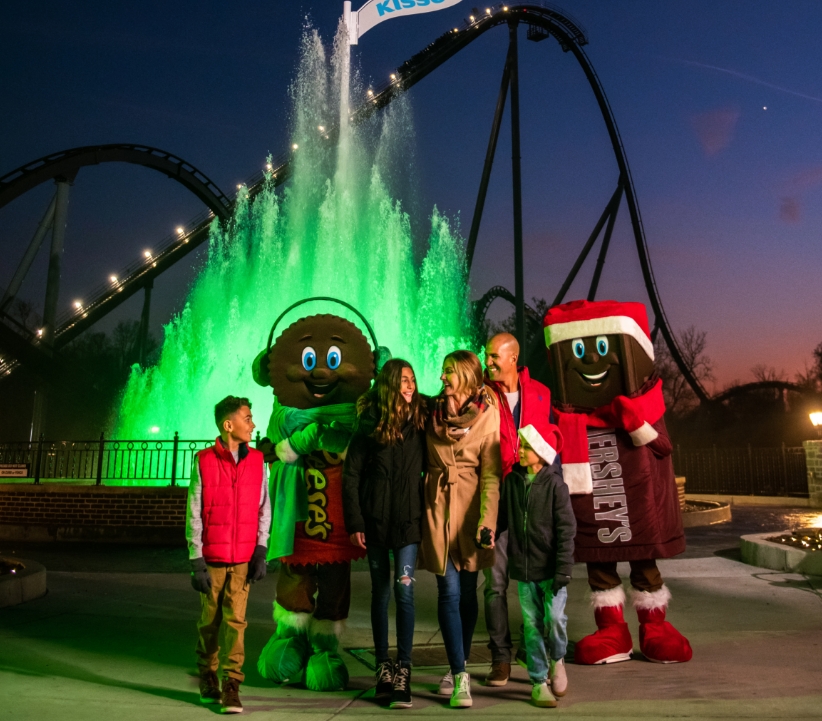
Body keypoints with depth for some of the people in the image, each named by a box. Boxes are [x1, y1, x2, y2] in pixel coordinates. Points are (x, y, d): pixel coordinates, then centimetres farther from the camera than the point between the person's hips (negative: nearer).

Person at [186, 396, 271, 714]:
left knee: (235, 619, -2)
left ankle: (231, 685, 6)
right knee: (209, 621, 10)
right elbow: (193, 514, -4)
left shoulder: (257, 461, 1)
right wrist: (196, 562, -6)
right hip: (211, 556, -1)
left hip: (243, 557, 1)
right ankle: (208, 678, 28)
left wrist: (261, 552, -2)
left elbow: (264, 509, 4)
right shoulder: (203, 461, -5)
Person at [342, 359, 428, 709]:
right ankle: (384, 667, 22)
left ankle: (403, 673, 1)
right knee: (380, 593, 10)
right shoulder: (369, 425, -3)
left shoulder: (420, 422, 2)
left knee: (404, 591, -6)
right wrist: (354, 522, -6)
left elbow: (429, 469, 4)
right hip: (375, 520, 0)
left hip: (409, 520, 0)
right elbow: (351, 475, -2)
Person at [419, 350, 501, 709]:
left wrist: (486, 522, -17)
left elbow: (491, 475, -10)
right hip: (437, 506, 2)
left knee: (467, 591, 7)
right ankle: (460, 675, 1)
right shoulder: (435, 411, 5)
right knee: (449, 591, -4)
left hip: (470, 507, -2)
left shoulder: (488, 416, -6)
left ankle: (457, 666, 25)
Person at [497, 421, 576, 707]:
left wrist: (563, 569, -12)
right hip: (523, 568, 3)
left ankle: (557, 660, 22)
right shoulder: (512, 481, 4)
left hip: (550, 568, -3)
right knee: (532, 624, 7)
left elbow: (566, 530, -9)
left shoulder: (555, 485, -8)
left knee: (555, 618, -9)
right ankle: (539, 681, 21)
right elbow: (503, 517, 14)